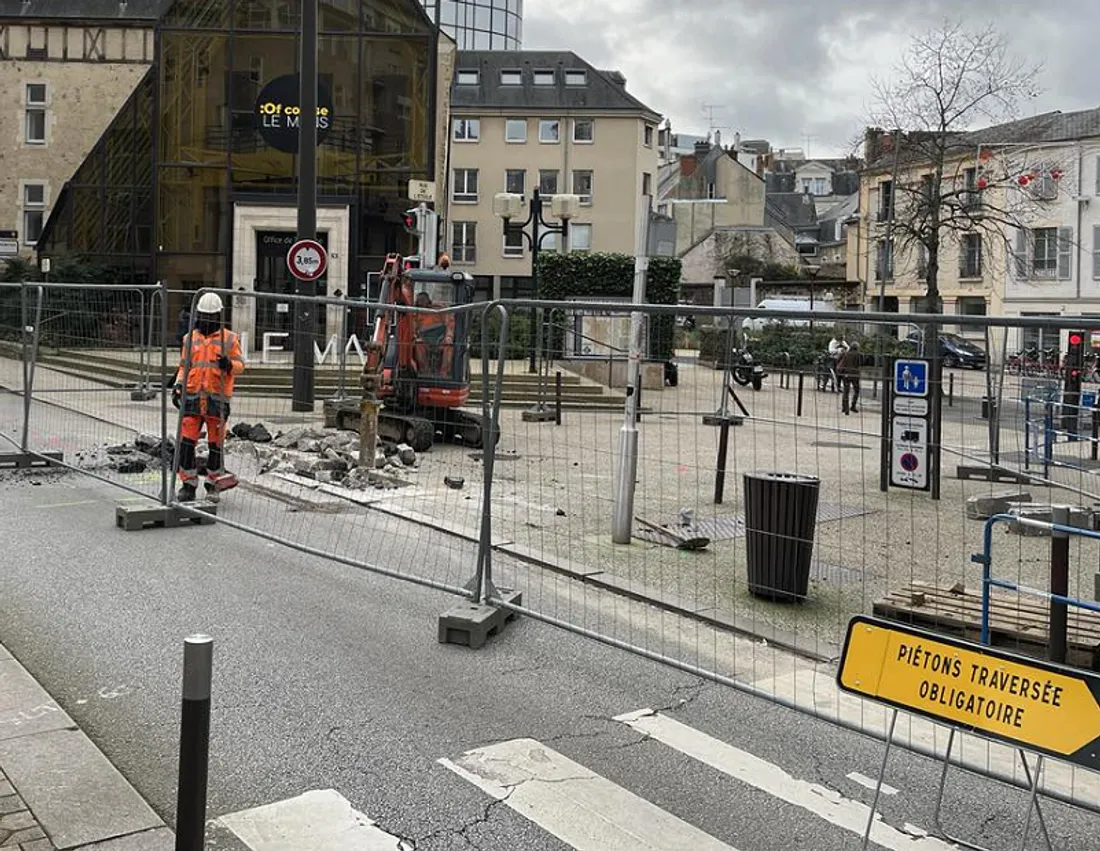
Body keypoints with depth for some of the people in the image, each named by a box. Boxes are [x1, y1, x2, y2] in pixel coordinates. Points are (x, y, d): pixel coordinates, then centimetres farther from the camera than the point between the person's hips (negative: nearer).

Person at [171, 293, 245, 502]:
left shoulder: (229, 339, 4)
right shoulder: (190, 339, 13)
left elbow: (240, 365, 3)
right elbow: (184, 366, 18)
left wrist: (229, 364, -19)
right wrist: (178, 386, 4)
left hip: (217, 398, -2)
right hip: (192, 397, 2)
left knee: (216, 443, 4)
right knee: (186, 442, -3)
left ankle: (213, 484, 17)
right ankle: (188, 484, 7)